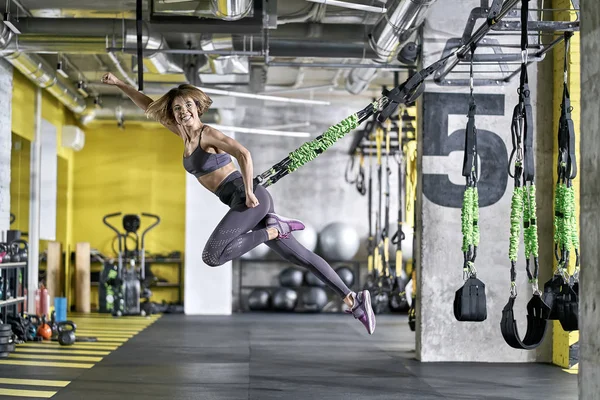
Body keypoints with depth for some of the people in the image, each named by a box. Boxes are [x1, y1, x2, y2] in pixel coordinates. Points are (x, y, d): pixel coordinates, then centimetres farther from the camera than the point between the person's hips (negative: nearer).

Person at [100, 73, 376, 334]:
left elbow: (243, 153, -24)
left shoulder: (208, 134, -7)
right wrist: (119, 84, 22)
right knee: (299, 255, 6)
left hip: (249, 198, -9)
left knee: (211, 256, -23)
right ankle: (353, 299, 4)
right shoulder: (185, 133, 16)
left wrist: (248, 192, -21)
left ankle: (273, 229, -12)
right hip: (246, 203, 9)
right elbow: (149, 107, 25)